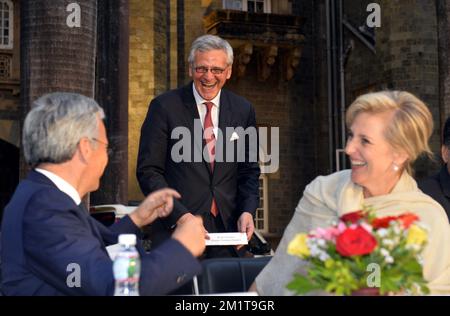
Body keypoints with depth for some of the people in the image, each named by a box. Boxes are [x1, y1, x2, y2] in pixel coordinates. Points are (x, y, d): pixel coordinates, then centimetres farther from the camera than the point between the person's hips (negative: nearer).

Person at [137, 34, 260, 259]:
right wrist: (179, 215, -17)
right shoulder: (164, 107, -4)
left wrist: (247, 211, -5)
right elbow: (149, 171, -6)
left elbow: (249, 171, 13)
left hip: (228, 228, 3)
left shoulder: (243, 110, 6)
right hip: (176, 231, -3)